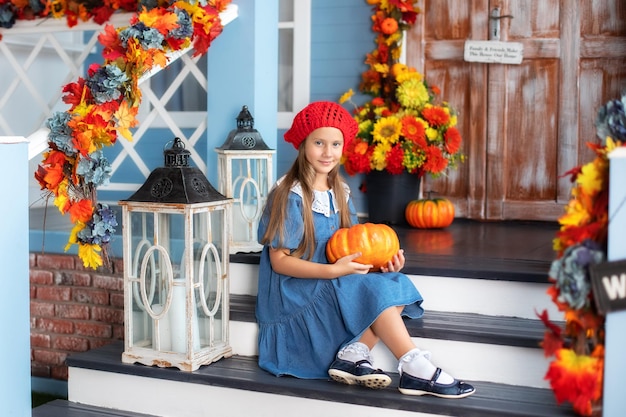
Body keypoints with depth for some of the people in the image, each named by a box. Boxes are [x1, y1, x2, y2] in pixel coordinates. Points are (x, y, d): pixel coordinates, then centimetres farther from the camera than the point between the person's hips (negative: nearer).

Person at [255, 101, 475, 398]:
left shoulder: (339, 192, 8)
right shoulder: (290, 196, -14)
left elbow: (351, 248, 7)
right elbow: (279, 260, -16)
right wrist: (333, 271, -27)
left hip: (329, 285, 7)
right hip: (295, 293, -7)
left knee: (397, 285, -13)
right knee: (375, 289, -25)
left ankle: (352, 354, -22)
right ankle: (415, 370, -23)